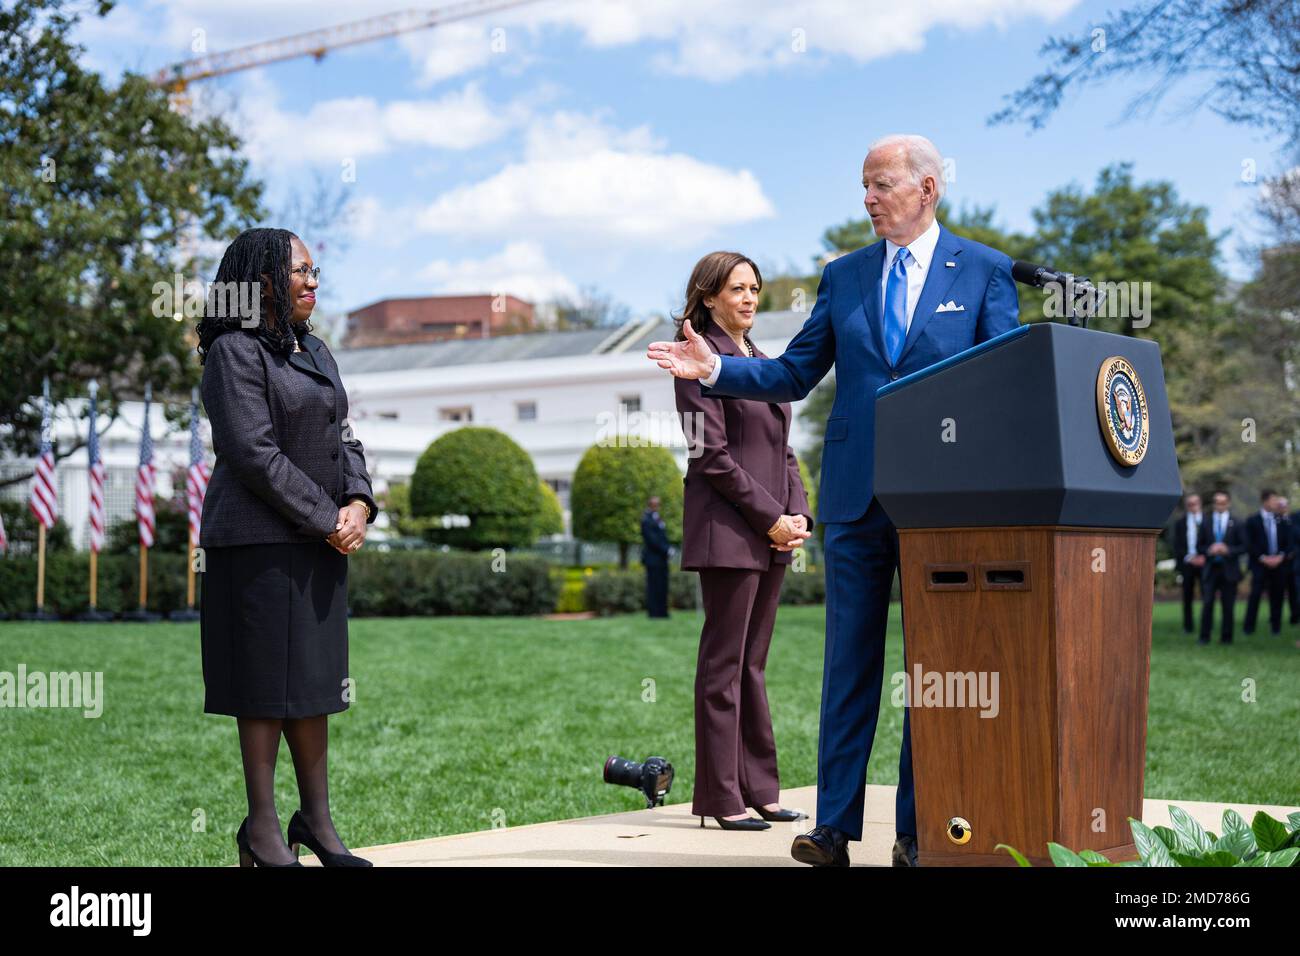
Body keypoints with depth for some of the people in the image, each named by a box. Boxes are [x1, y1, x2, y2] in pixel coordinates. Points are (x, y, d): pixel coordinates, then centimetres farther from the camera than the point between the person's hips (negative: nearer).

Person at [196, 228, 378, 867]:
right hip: (260, 539, -8)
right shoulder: (235, 352, -9)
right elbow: (254, 453, -16)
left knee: (316, 677, 10)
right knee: (266, 680, -3)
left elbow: (343, 440, 16)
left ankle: (317, 820, 18)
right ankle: (262, 829, 6)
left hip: (321, 538, 8)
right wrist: (328, 519, -14)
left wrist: (358, 502, -4)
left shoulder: (315, 352, 17)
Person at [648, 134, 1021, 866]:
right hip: (857, 497, 3)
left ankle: (919, 831, 12)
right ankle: (834, 827, 8)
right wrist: (715, 368, -5)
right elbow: (794, 374, 10)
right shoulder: (844, 275, 12)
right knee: (850, 661, 5)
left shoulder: (986, 271, 3)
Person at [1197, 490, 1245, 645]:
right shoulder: (1206, 524, 9)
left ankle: (1226, 637, 11)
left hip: (1229, 570, -1)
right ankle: (1204, 636, 1)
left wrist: (1228, 550, -14)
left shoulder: (1236, 524, 3)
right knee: (1207, 603, -4)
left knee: (1228, 606, 3)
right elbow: (1200, 546, 10)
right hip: (1210, 569, 1)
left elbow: (1243, 546, 1)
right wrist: (1209, 550, -10)